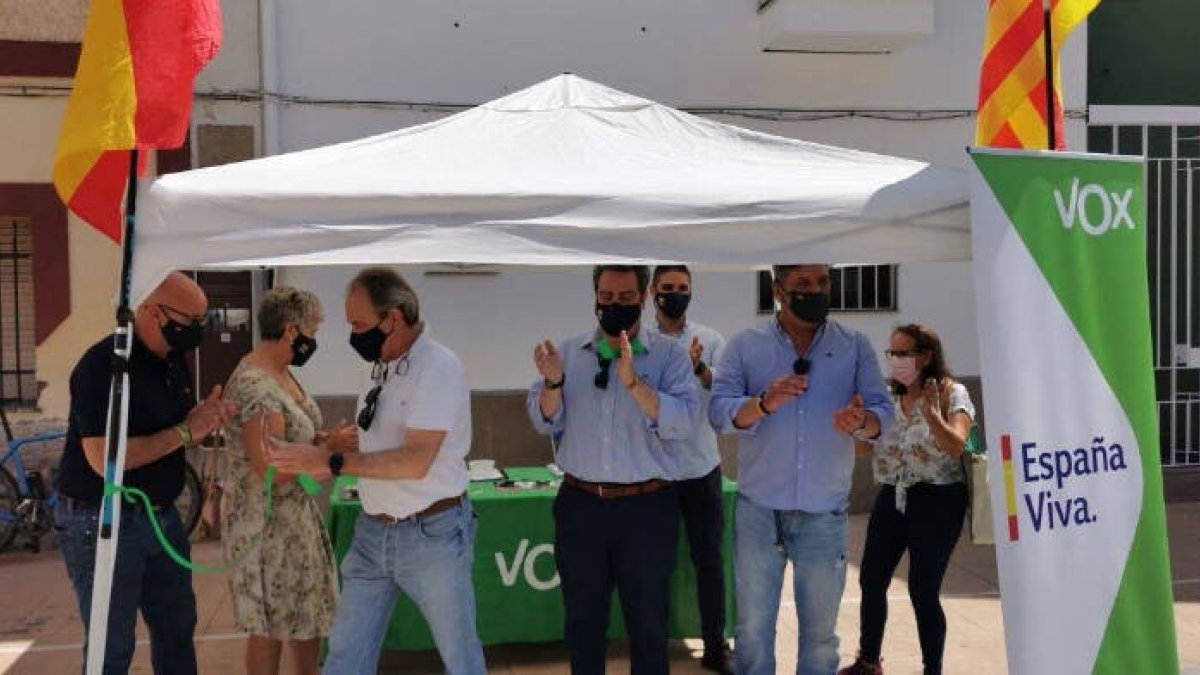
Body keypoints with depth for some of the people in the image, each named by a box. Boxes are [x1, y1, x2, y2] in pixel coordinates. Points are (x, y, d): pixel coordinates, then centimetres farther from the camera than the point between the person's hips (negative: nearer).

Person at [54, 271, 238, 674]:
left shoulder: (173, 361, 6)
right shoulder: (102, 366, -21)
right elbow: (105, 459, -27)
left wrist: (208, 420, -6)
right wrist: (184, 432, -20)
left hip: (161, 517, 8)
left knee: (177, 629, 17)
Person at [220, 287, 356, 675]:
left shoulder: (282, 373, 6)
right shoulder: (255, 385, -24)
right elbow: (271, 470, -27)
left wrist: (331, 438, -1)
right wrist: (330, 447, -18)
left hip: (297, 515, 9)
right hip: (266, 523, -9)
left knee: (309, 615, 19)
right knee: (271, 626, 6)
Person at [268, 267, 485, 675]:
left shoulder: (439, 367, -18)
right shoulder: (382, 369, 7)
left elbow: (416, 461, -25)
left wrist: (334, 463, -22)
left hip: (432, 534, -7)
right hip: (373, 532, 7)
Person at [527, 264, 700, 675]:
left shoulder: (670, 356, -4)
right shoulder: (570, 352, 6)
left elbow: (682, 422, -17)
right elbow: (545, 422, 3)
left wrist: (633, 381, -28)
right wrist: (553, 382, -16)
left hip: (647, 508, -2)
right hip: (580, 504, 3)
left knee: (648, 622, 10)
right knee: (582, 620, 16)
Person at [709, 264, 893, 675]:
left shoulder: (855, 346, 2)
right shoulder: (746, 345, -1)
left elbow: (883, 410, -5)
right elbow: (719, 411, -12)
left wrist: (862, 422, -28)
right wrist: (765, 403, -31)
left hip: (825, 514, 1)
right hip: (758, 510, -1)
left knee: (820, 636, 13)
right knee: (752, 630, 12)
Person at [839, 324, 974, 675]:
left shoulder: (951, 393, -7)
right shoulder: (889, 396, 9)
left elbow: (956, 446, -20)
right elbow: (865, 447, 11)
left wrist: (931, 413, -30)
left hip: (936, 500, -6)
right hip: (892, 497, 6)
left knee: (922, 590, -4)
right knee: (871, 580, 9)